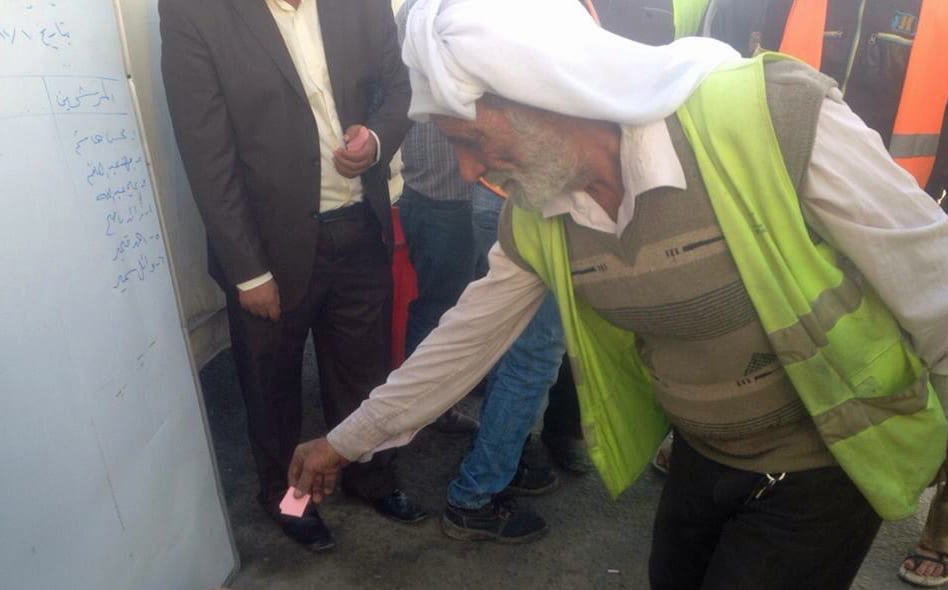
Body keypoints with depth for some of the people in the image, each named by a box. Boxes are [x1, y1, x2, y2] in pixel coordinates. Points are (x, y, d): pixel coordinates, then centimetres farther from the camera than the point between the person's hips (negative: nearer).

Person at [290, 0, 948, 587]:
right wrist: (349, 439, 9)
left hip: (823, 467, -4)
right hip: (700, 458, 5)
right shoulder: (532, 217, -10)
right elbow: (467, 336, 0)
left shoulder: (778, 118, -29)